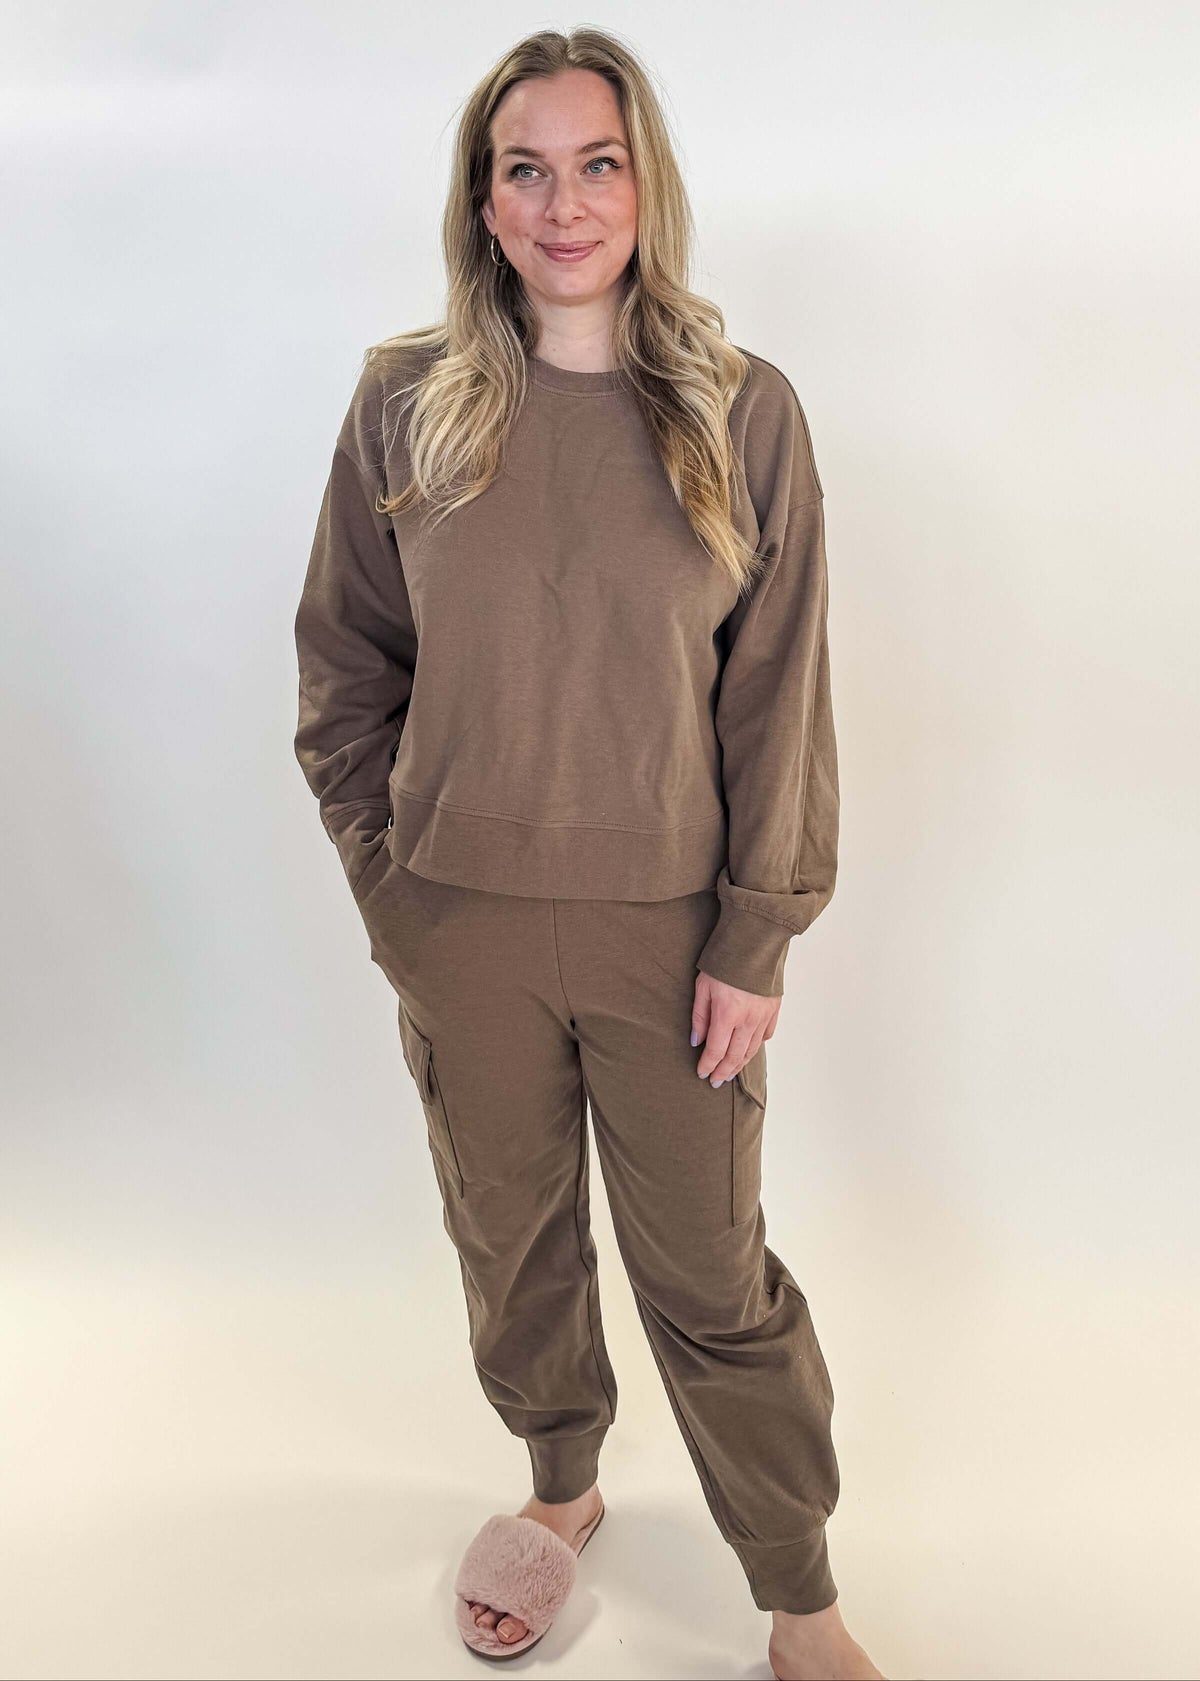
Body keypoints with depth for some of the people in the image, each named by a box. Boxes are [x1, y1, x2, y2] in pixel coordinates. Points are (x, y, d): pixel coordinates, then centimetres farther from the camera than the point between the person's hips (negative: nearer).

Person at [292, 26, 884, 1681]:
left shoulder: (744, 411, -4)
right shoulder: (403, 402, -1)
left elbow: (780, 695, -4)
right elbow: (346, 661, 5)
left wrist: (757, 939, -6)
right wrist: (384, 876, 0)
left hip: (669, 922, -1)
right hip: (460, 921, 2)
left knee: (711, 1274, 11)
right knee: (509, 1235, 19)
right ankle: (561, 1490, 48)